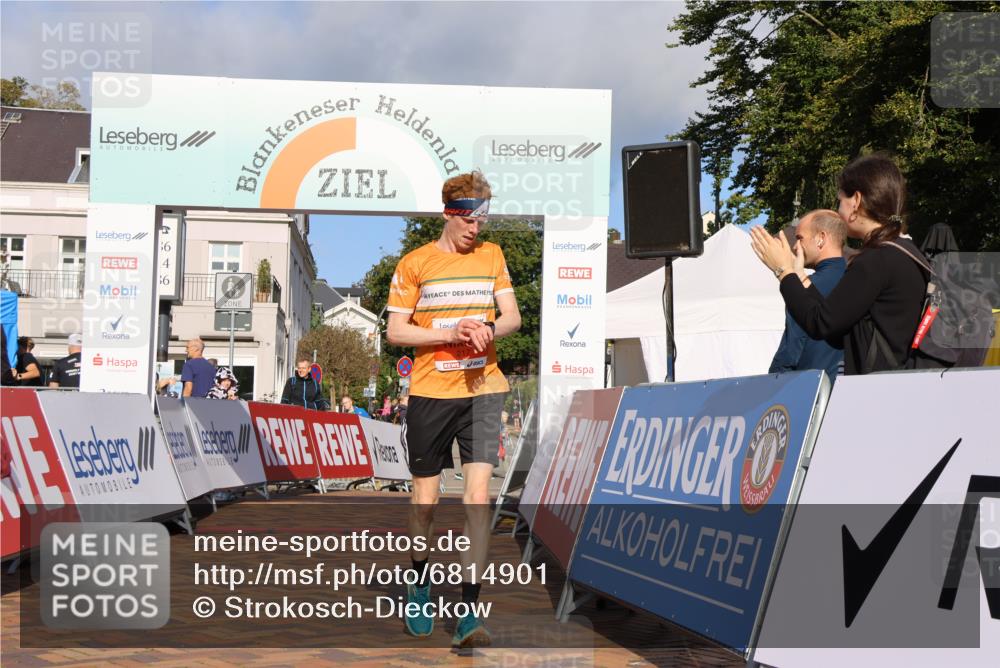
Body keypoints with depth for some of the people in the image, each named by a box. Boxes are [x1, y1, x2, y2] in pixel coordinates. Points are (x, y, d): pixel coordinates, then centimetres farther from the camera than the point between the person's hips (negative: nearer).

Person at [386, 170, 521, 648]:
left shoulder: (492, 255, 11)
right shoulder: (414, 263, 1)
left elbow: (513, 317, 10)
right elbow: (395, 331, -2)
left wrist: (488, 329, -12)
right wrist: (452, 333, -15)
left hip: (482, 389, 1)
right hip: (429, 392, -1)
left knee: (478, 496, -11)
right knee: (425, 498, 7)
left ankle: (469, 610, -10)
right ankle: (419, 583, 34)